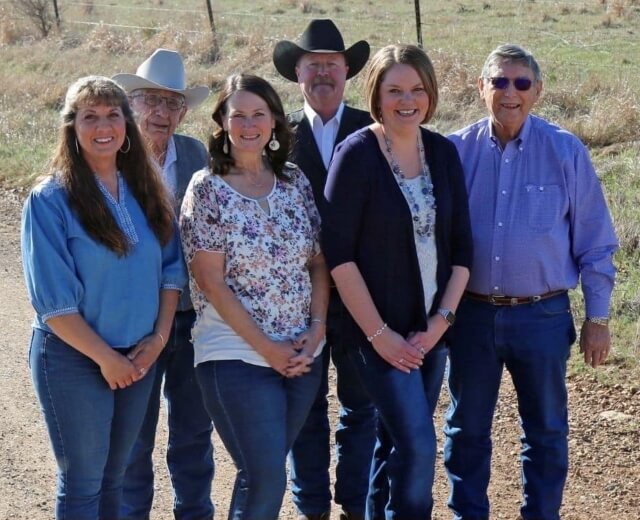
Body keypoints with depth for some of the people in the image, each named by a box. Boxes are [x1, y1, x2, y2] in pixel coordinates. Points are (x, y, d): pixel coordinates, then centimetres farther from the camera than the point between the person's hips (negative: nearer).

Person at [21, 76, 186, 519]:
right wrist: (106, 358, -14)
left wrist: (158, 338, -5)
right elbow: (53, 300, -16)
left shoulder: (147, 192, 4)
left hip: (140, 358, 5)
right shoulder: (51, 199, -13)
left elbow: (171, 269, 8)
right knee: (83, 483, 4)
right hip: (74, 360, -5)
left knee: (115, 476, 17)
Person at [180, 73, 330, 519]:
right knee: (266, 479, -8)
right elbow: (211, 282, -11)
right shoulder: (207, 189, -7)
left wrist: (316, 330, -5)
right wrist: (267, 347, -12)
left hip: (303, 354, 5)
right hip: (237, 356, -5)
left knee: (266, 472, 13)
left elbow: (319, 263, 9)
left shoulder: (295, 180, 6)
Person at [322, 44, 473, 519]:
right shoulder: (357, 154, -11)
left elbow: (461, 246, 6)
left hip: (432, 328, 5)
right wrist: (379, 333, -14)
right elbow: (338, 252, -13)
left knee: (397, 442, 13)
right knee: (418, 444, -11)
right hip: (378, 328, -5)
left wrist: (441, 320, -4)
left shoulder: (444, 152, 4)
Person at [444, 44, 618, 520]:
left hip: (542, 316, -1)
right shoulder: (457, 151, -3)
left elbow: (595, 243, -1)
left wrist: (598, 318, 0)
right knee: (466, 428, 14)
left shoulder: (566, 152, -6)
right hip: (472, 314, 1)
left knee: (546, 431, 12)